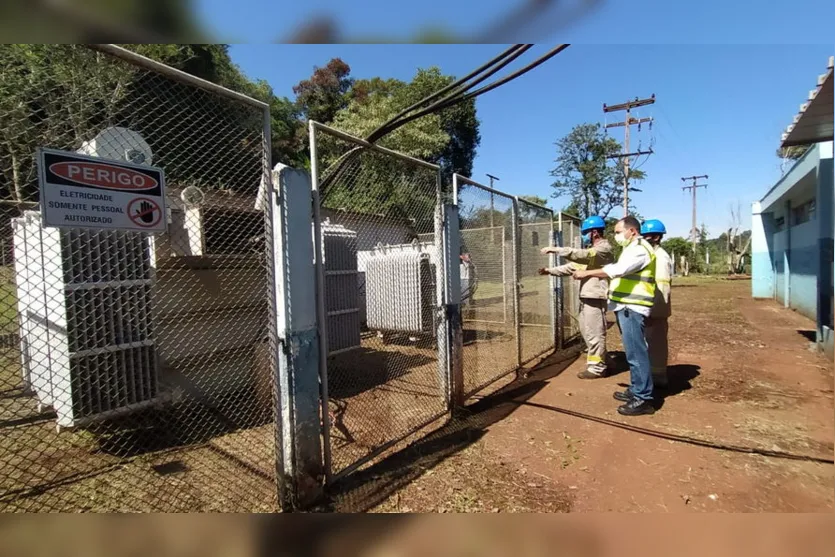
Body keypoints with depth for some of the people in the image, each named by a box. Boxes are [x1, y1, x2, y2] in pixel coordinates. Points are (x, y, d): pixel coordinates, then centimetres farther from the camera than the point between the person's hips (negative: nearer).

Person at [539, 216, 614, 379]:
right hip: (585, 297, 10)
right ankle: (596, 361, 32)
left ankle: (597, 367, 10)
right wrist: (551, 270, 10)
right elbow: (573, 266, 20)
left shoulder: (604, 248, -11)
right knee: (586, 332, 18)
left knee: (594, 334, -1)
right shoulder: (592, 251, 20)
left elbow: (581, 255, -28)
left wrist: (555, 249, -30)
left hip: (595, 298, -10)